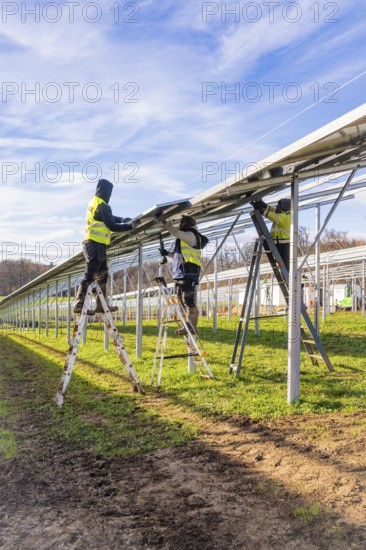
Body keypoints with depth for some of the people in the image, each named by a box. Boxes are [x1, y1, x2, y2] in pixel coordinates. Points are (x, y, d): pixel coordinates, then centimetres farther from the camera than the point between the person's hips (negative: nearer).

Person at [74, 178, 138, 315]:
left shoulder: (94, 203, 14)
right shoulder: (103, 206, -16)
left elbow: (110, 218, 20)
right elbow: (112, 226, -15)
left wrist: (125, 219, 11)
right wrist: (130, 226, -7)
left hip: (92, 243, 10)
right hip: (96, 245, -10)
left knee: (102, 274, 14)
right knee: (89, 275, -7)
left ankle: (101, 304, 18)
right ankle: (79, 305, -4)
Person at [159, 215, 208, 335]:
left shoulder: (191, 235, -2)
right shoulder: (186, 237, 28)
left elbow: (176, 232, -18)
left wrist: (164, 222, -12)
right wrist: (168, 254, 27)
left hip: (188, 272, -10)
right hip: (182, 273, 10)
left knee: (188, 300, -13)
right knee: (183, 300, 9)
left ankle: (191, 327, -14)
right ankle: (191, 325, 10)